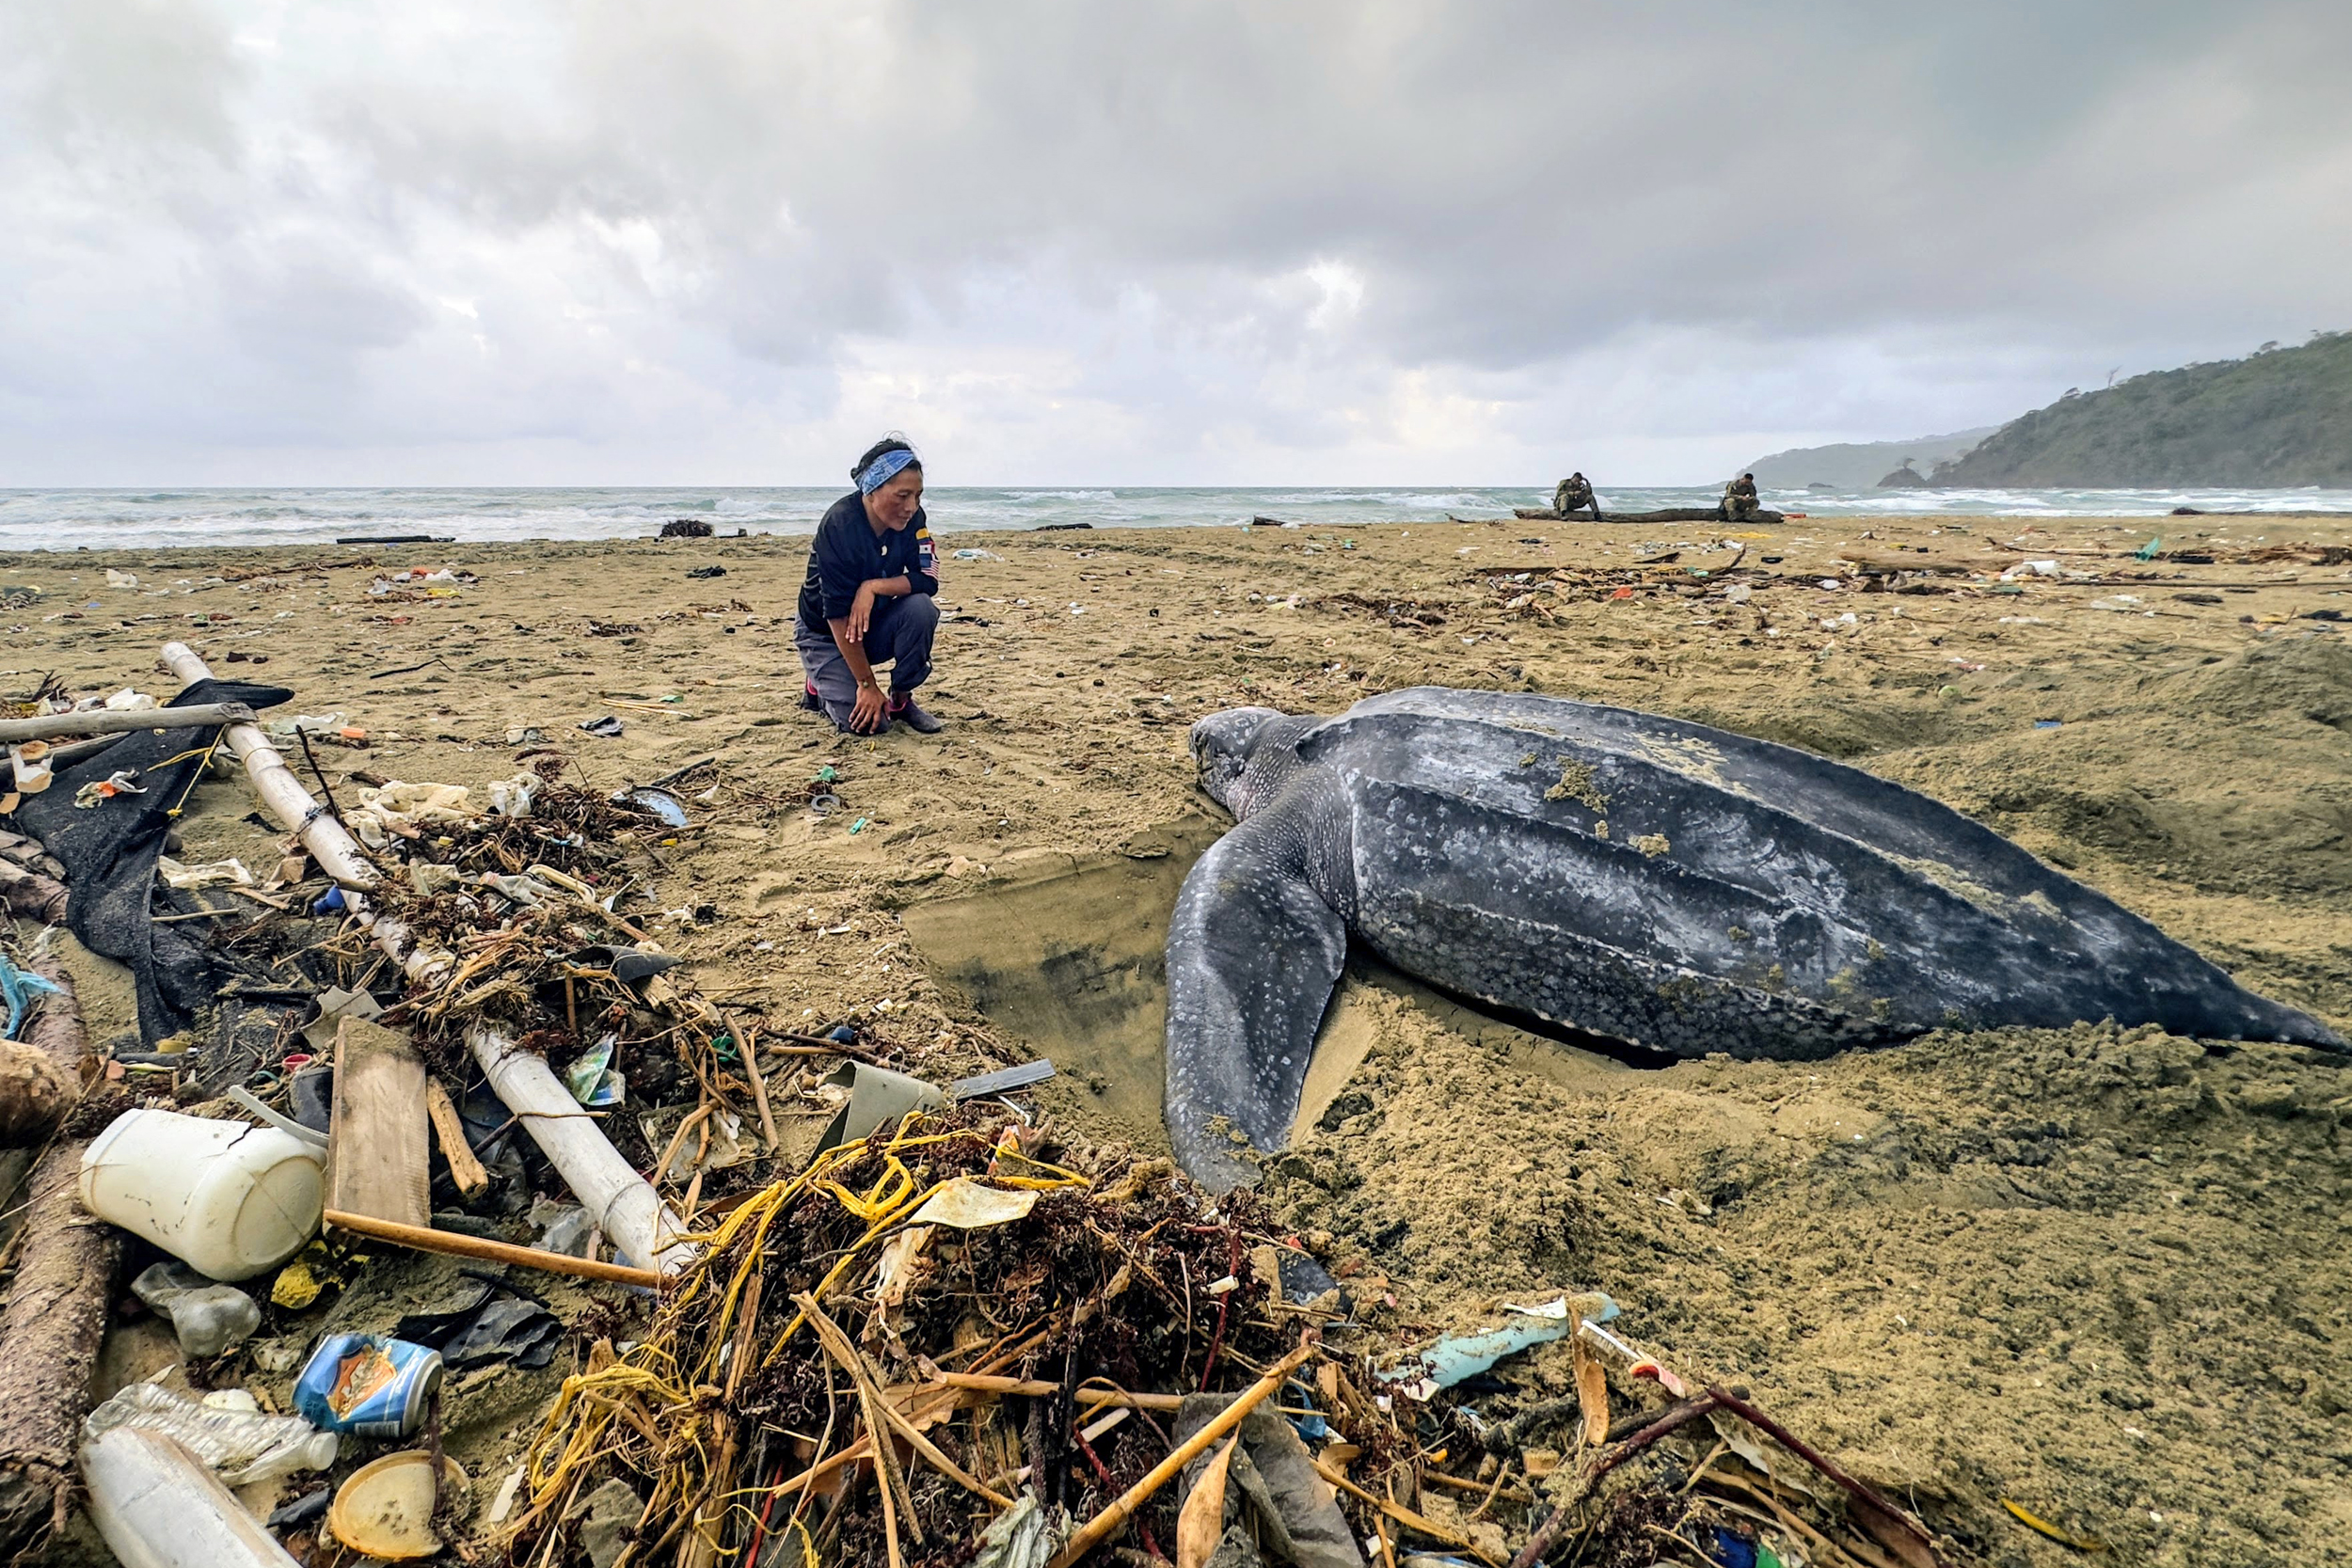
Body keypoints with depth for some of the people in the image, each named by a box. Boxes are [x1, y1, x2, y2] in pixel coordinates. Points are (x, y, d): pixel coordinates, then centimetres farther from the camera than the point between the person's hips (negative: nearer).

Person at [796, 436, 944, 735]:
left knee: (921, 608, -28)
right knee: (868, 721, -20)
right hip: (826, 633, -4)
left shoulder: (912, 518, -13)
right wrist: (867, 684, -26)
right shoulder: (839, 524, -28)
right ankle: (819, 686, 13)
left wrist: (873, 586, -33)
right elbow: (837, 612, -27)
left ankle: (902, 699, -7)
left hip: (876, 625, 4)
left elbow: (928, 579, -16)